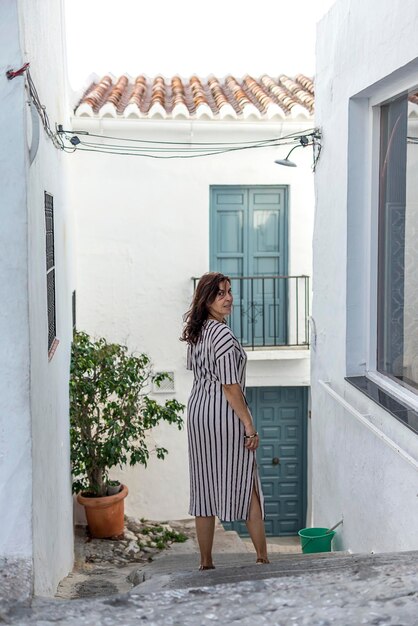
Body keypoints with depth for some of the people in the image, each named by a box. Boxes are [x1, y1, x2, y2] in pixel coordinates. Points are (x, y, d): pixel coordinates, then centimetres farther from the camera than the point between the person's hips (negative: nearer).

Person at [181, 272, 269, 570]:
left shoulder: (196, 332, 9)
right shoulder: (223, 334, -18)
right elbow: (230, 387, -20)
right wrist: (250, 427, -15)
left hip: (197, 412, 8)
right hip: (224, 414, -8)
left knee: (204, 486, 10)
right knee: (247, 486, 4)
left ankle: (206, 562, 16)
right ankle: (263, 557, 12)